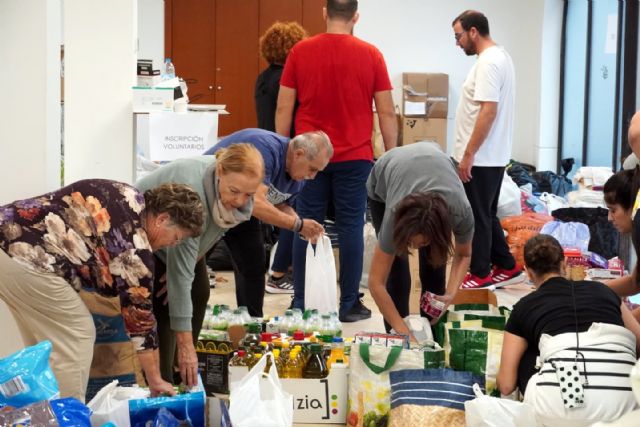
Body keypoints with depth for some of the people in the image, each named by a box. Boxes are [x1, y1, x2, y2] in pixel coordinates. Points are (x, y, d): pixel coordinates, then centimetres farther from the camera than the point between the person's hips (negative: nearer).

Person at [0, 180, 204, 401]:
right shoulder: (135, 247, -7)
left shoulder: (127, 196, 17)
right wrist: (155, 381, 10)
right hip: (26, 260, -10)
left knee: (43, 338, 21)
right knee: (77, 336, 3)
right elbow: (139, 315, 0)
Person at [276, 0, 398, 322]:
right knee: (350, 229, 4)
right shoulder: (370, 55, -3)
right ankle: (349, 304, 8)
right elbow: (386, 113, -1)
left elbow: (283, 109, 2)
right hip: (355, 157, -1)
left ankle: (301, 303, 12)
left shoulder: (300, 52, 0)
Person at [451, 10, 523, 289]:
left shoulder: (488, 62, -18)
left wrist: (468, 155, -22)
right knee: (486, 216, 18)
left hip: (481, 159, -10)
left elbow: (488, 111, -25)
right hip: (492, 156, 10)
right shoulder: (498, 57, 14)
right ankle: (507, 268, 24)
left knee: (477, 218, 0)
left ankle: (480, 274, 10)